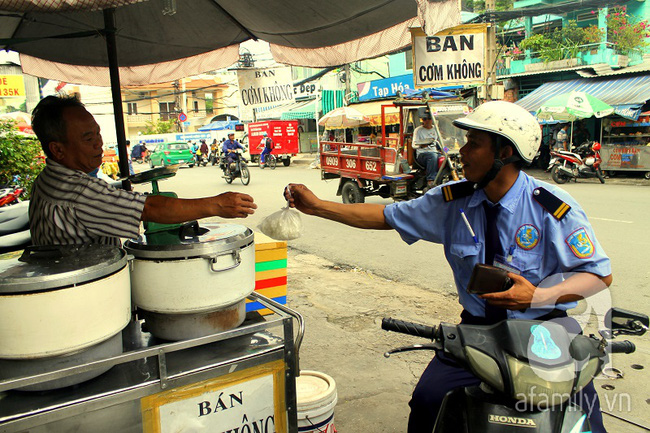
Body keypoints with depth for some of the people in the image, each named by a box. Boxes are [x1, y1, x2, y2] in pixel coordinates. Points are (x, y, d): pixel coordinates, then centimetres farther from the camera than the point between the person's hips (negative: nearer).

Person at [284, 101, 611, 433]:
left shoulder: (552, 207, -12)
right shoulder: (453, 200, -2)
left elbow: (600, 274, -6)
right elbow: (386, 216, 4)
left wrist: (539, 296, -24)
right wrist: (316, 206, 0)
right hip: (477, 328, 2)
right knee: (428, 399, -16)